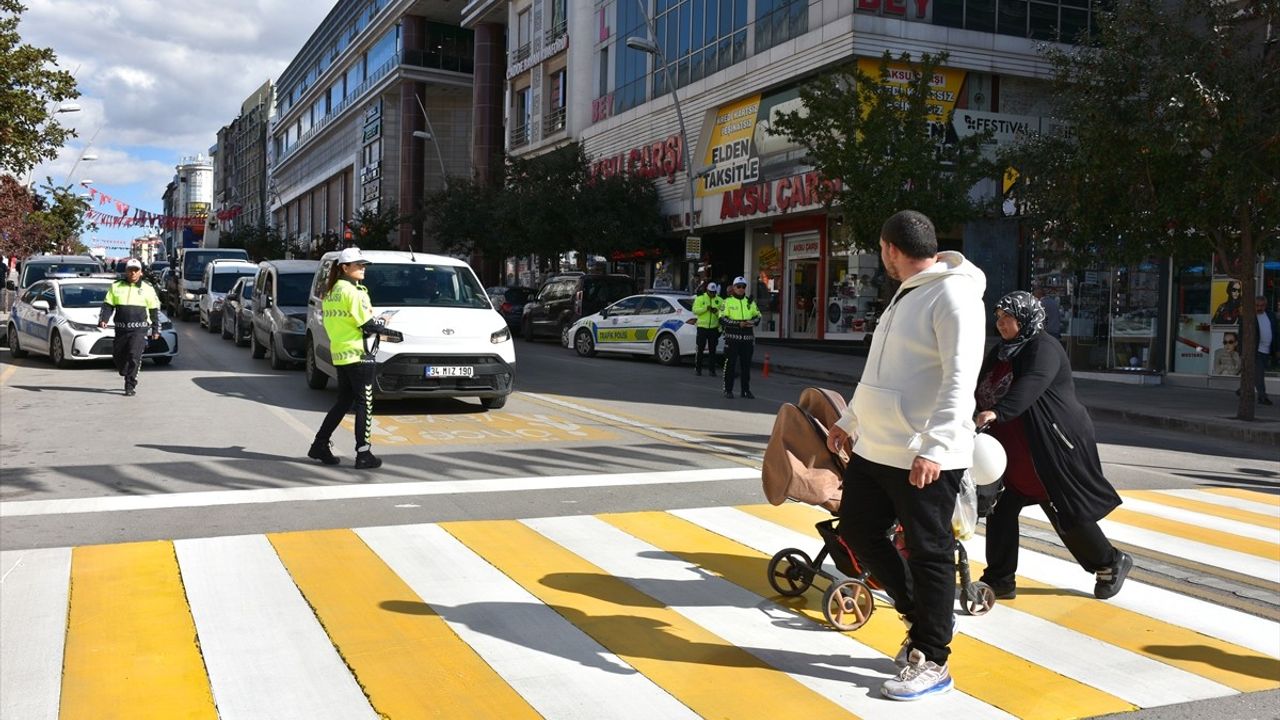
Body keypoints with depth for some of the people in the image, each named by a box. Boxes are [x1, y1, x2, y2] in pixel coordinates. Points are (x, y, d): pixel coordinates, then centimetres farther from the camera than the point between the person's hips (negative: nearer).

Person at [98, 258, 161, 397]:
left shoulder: (148, 289, 7)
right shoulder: (116, 287, 11)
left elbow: (155, 310, 11)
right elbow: (107, 305, 9)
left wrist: (156, 330, 10)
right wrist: (103, 319, -7)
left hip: (139, 329, -3)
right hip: (121, 329, 3)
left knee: (134, 356, -14)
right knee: (118, 356, 8)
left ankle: (130, 386, -10)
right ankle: (129, 379, 32)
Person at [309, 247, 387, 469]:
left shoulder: (331, 292, 13)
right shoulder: (353, 292, -14)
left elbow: (336, 322, 14)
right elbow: (368, 324, -17)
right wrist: (383, 327, 1)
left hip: (339, 354, 8)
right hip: (358, 354, -8)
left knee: (343, 402, 17)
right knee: (364, 404, -1)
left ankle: (320, 445, 19)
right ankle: (363, 455, 0)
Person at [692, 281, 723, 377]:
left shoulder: (719, 300, 8)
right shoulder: (700, 298, 2)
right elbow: (695, 310, -8)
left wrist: (717, 311, -17)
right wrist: (706, 308, -19)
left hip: (714, 328, 2)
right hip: (702, 327, -2)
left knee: (712, 350, 5)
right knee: (700, 349, 0)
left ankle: (712, 370, 10)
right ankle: (697, 368, 8)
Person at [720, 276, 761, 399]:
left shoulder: (750, 302, 13)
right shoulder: (728, 301, 0)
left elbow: (757, 316, 17)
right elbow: (722, 319, -8)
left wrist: (752, 322, -7)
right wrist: (738, 324, -17)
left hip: (747, 338, 4)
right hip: (732, 337, -4)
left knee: (746, 365, 7)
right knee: (730, 363, -2)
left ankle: (746, 390, 14)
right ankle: (728, 390, 6)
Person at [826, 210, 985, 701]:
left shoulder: (953, 295, -14)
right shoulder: (906, 295, 17)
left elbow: (960, 379, -24)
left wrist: (934, 446, -32)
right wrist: (849, 420, 29)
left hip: (926, 459, -10)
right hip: (874, 450, 10)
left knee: (929, 554, 0)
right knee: (858, 532, 15)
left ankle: (931, 662, 13)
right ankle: (921, 619, 30)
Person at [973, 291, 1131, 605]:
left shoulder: (1043, 348, -15)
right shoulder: (1001, 352, 14)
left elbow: (1030, 385, -34)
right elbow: (980, 390, 12)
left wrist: (997, 412, -48)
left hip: (1055, 446, -8)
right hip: (1014, 450, 8)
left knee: (1066, 511, 2)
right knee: (1001, 507, 2)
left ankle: (1112, 563, 25)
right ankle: (1000, 579, 9)